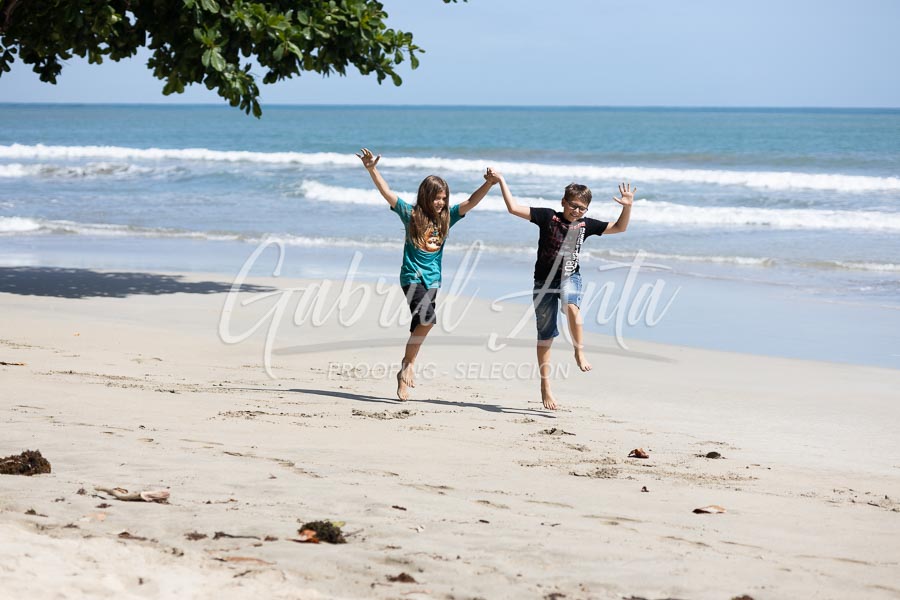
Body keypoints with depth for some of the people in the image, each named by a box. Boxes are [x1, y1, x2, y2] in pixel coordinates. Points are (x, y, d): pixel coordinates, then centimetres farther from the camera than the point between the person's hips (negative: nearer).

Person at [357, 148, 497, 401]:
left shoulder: (447, 216, 5)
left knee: (419, 326, 6)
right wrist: (372, 170, -21)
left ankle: (404, 374, 18)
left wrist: (489, 184, -17)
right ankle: (408, 364, -6)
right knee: (427, 319, -22)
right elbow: (387, 193, -10)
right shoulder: (411, 214, -4)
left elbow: (471, 202, -1)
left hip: (432, 280, 4)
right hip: (412, 276, -4)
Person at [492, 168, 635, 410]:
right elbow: (514, 208, -12)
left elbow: (619, 228, 9)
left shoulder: (585, 225, 2)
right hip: (544, 281, -1)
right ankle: (545, 387, 16)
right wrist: (501, 181, -16)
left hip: (570, 277, 1)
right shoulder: (549, 217, -8)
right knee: (545, 337, 5)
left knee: (571, 305, -37)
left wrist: (627, 207, -5)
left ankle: (579, 351, -21)